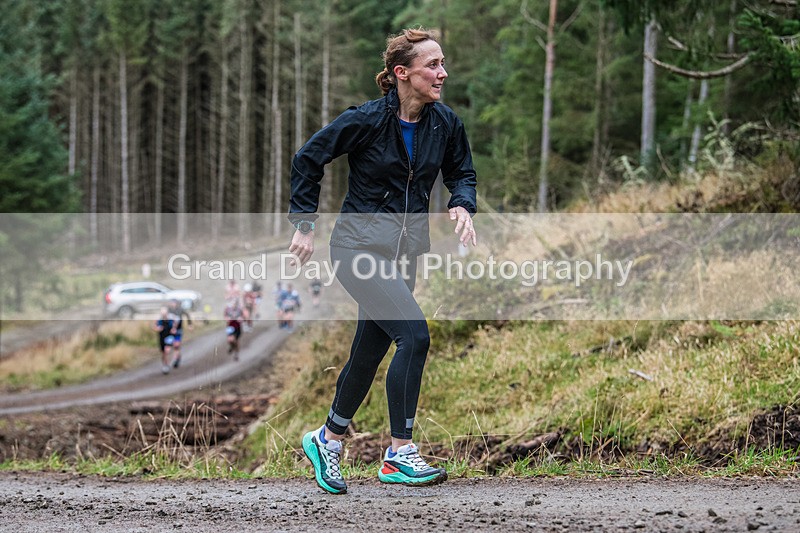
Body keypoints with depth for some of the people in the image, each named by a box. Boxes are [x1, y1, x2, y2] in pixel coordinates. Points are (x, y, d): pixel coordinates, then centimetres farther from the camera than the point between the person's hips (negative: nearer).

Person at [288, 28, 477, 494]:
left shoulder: (446, 123, 0)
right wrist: (304, 225, -3)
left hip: (405, 250, 6)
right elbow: (308, 159, -4)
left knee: (369, 354, 11)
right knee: (415, 335, -21)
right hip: (360, 242, -6)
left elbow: (461, 172, 17)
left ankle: (328, 439, 32)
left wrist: (463, 206, -4)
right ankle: (401, 455, -15)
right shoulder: (367, 120, -14)